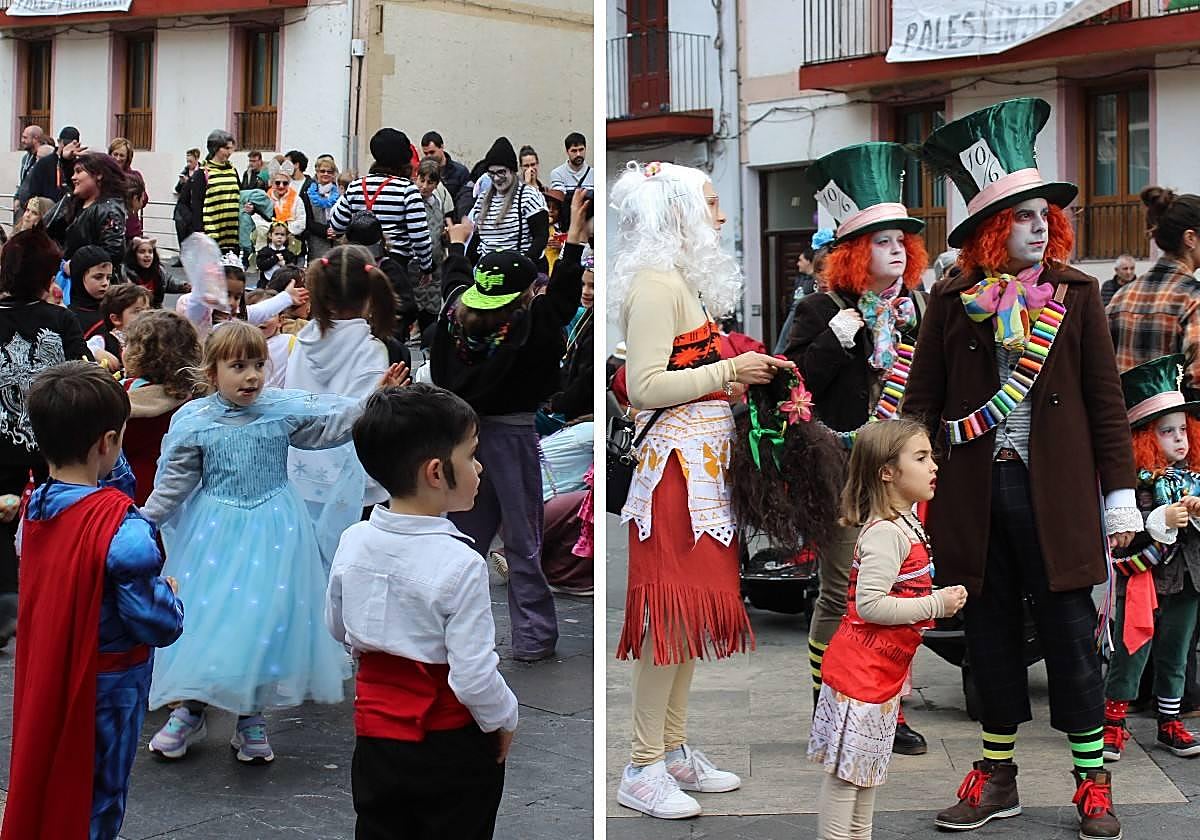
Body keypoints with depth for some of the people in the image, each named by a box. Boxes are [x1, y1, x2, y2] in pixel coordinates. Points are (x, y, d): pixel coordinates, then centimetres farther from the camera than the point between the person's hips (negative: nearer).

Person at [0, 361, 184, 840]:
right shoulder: (121, 527, -26)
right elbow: (159, 625, -24)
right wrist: (170, 594, -5)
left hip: (44, 680, 7)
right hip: (104, 690, -6)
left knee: (43, 790, 21)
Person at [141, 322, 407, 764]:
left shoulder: (286, 408, -4)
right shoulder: (192, 420, -5)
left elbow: (335, 421, -2)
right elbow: (174, 481, 2)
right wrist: (145, 520, 0)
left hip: (272, 533, 1)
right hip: (215, 530, 0)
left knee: (264, 614, 2)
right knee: (206, 613, 3)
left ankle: (251, 717, 18)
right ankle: (190, 709, 21)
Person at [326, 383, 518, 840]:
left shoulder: (352, 542, -5)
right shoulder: (460, 565, -24)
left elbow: (337, 628, 10)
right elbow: (473, 677, -23)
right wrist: (505, 718, -5)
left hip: (374, 737, 5)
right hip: (451, 750, -5)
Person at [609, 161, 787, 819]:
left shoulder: (684, 281, 18)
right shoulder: (656, 283, -12)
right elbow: (646, 387, -20)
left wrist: (744, 380, 8)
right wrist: (730, 371, -15)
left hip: (702, 464, 10)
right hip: (676, 467, -10)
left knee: (693, 609, 11)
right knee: (671, 612, -8)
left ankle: (674, 749, 18)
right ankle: (643, 770, -2)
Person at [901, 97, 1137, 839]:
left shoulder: (1076, 295, 2)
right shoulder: (954, 301, 4)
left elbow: (1107, 401, 2)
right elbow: (922, 401, 8)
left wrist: (1120, 497, -1)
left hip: (1055, 494, -2)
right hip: (974, 493, 2)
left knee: (1071, 636, 1)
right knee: (991, 636, 10)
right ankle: (998, 778, 22)